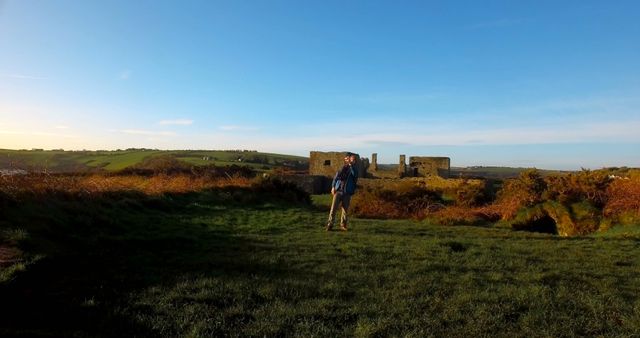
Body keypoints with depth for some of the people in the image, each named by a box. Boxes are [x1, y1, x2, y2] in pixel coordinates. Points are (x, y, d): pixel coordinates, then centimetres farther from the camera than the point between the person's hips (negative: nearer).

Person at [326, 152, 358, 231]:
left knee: (345, 210, 4)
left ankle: (343, 225, 17)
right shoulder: (342, 167, 8)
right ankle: (330, 224, 1)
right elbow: (336, 177, 10)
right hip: (338, 191, 0)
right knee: (334, 208, -5)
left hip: (347, 193, 0)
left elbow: (355, 175, -18)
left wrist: (351, 165, -24)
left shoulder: (354, 168, 5)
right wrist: (333, 187, -1)